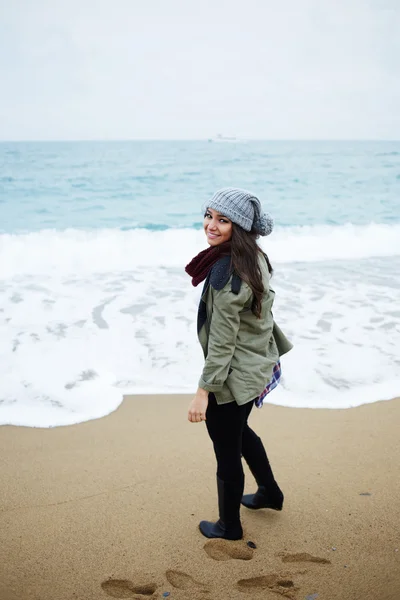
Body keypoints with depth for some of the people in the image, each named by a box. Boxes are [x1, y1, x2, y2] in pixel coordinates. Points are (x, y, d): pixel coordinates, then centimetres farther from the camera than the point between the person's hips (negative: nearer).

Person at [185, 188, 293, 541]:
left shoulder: (227, 272, -28)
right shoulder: (254, 257, 0)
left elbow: (222, 341, -26)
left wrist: (204, 391, -20)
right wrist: (271, 351, 24)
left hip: (233, 377, -10)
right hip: (256, 366, 10)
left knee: (227, 452, 11)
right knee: (239, 432, 32)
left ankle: (229, 527, 33)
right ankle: (270, 492, 52)